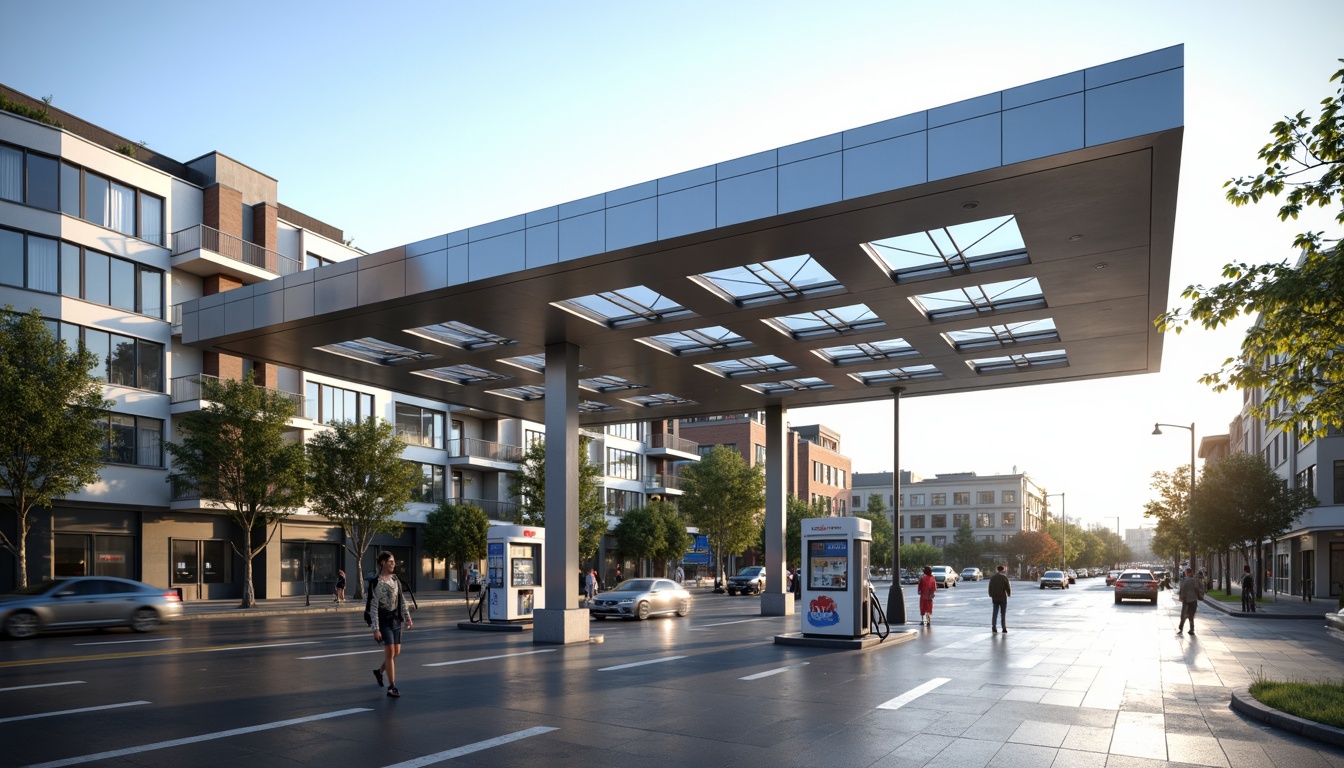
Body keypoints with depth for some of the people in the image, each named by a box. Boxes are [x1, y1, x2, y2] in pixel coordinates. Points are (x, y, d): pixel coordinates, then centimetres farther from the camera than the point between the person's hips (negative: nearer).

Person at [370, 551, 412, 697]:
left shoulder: (395, 579, 8)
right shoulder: (377, 582, -13)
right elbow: (374, 606, -15)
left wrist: (407, 616, 10)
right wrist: (376, 629, -17)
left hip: (395, 619, 7)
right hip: (384, 619, -7)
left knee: (396, 652, 11)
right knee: (390, 652, -8)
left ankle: (379, 672, 37)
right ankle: (392, 687, 0)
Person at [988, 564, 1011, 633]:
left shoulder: (992, 577, 4)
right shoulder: (1004, 577, -9)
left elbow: (990, 588, 7)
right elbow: (1008, 587, -9)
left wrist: (991, 595, 19)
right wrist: (1009, 593, 11)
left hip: (995, 598, 3)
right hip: (1003, 597, -3)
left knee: (995, 612, 9)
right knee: (1003, 613, 3)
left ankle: (993, 627, 2)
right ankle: (1004, 628, 3)